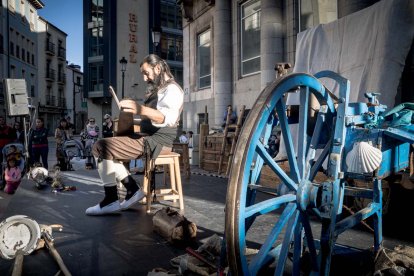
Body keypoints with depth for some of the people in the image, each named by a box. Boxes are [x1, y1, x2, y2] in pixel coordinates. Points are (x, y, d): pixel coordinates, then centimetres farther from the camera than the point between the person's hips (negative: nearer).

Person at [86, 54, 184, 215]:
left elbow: (170, 118, -31)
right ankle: (133, 190, 2)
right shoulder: (158, 90, 23)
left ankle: (111, 200, -10)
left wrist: (141, 109, -47)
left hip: (157, 141, -11)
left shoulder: (172, 89, -10)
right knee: (107, 148, 10)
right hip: (148, 137, 11)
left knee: (101, 147, -16)